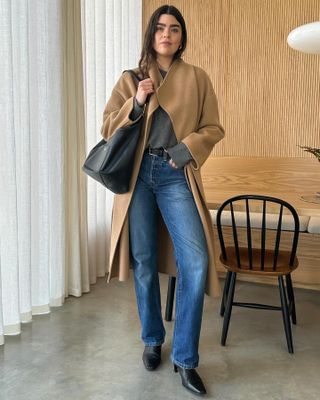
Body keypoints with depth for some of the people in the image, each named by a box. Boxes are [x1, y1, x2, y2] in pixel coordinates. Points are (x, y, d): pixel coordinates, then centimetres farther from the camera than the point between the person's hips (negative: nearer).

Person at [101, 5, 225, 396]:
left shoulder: (197, 78, 9)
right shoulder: (129, 79, 11)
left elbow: (213, 128, 7)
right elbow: (107, 129, 6)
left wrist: (188, 148, -11)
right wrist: (136, 103, -9)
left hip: (176, 174, -1)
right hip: (137, 174, 1)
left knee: (196, 264, -12)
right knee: (144, 262, 7)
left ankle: (185, 358, 5)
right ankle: (152, 339, 29)